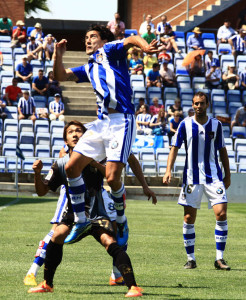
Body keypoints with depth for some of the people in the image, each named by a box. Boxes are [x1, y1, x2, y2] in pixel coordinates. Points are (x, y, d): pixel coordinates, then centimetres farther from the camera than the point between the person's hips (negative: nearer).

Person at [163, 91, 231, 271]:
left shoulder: (216, 125, 4)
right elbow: (175, 148, 2)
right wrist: (169, 170, -10)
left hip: (214, 177, 1)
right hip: (192, 178, -1)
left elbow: (222, 150, 12)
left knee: (221, 214, -11)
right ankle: (191, 259, 11)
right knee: (189, 219, 0)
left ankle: (220, 258, -4)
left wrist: (228, 175, 12)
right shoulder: (185, 125, 0)